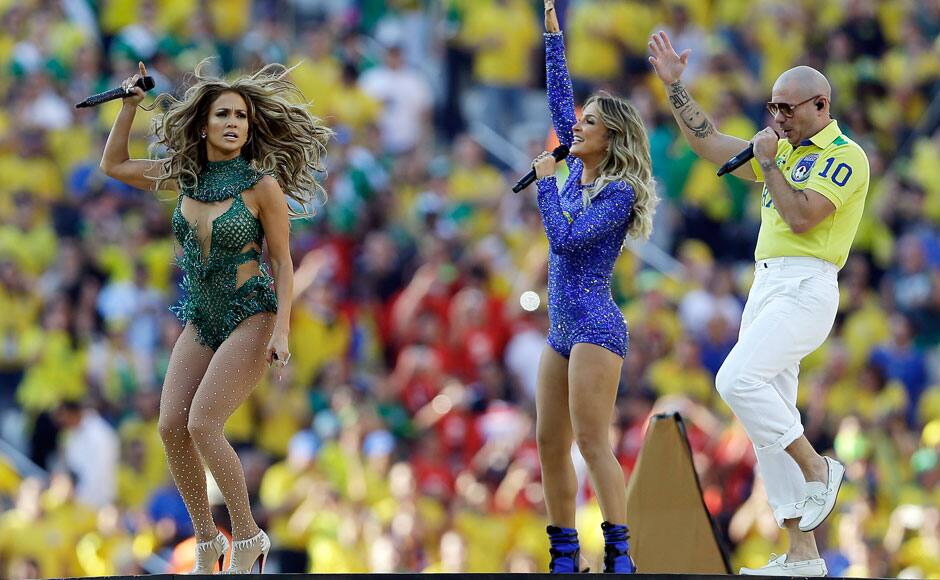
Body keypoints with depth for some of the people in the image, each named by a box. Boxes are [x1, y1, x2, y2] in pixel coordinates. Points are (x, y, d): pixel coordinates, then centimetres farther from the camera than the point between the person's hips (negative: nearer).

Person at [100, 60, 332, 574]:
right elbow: (113, 166, 14)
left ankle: (246, 537, -6)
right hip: (201, 320, 6)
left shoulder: (262, 185, -12)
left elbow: (282, 263, -7)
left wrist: (282, 330, -16)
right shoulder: (185, 175, 3)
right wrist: (130, 104, 4)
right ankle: (206, 546, 4)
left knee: (202, 425, -19)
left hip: (252, 316, -6)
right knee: (171, 428, -8)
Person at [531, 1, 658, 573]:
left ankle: (620, 556, -20)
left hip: (596, 327, -9)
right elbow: (560, 100, 19)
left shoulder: (619, 193, -11)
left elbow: (564, 238, -20)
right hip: (563, 331, 9)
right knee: (550, 447, 7)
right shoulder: (579, 171, 11)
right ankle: (565, 558, 10)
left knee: (592, 441, -16)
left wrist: (545, 182, -11)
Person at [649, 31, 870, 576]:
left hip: (804, 287, -9)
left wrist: (767, 162, -10)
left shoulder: (844, 157, -7)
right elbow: (710, 143, 24)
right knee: (770, 421, 4)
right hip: (767, 285, 9)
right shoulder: (786, 151, 19)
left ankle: (816, 468, -9)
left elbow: (800, 218, -18)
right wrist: (674, 84, 20)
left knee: (738, 379, -26)